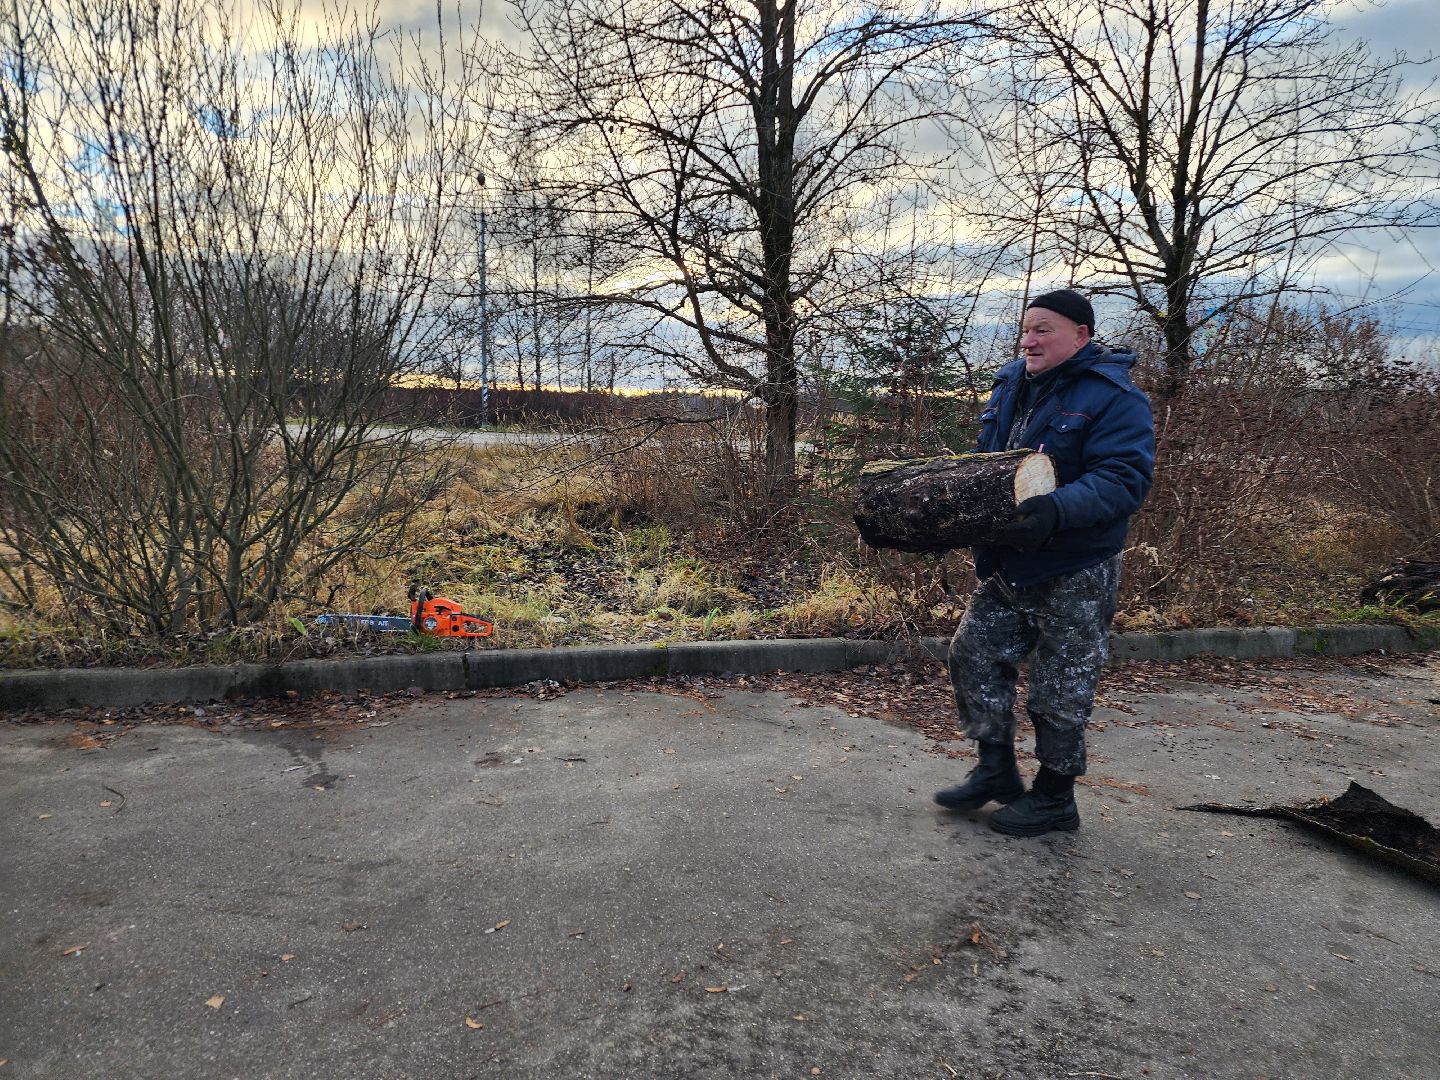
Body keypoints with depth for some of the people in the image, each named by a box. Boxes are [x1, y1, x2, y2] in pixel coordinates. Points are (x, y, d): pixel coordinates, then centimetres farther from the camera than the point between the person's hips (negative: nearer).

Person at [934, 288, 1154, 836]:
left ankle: (1055, 798, 20)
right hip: (1007, 564, 8)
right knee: (974, 654, 9)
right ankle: (996, 770, 24)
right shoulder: (1011, 385, 9)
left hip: (1076, 573, -8)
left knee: (1061, 687, 3)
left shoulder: (1115, 398, -16)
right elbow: (983, 461, 19)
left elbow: (1123, 479, -27)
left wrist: (1057, 511, -43)